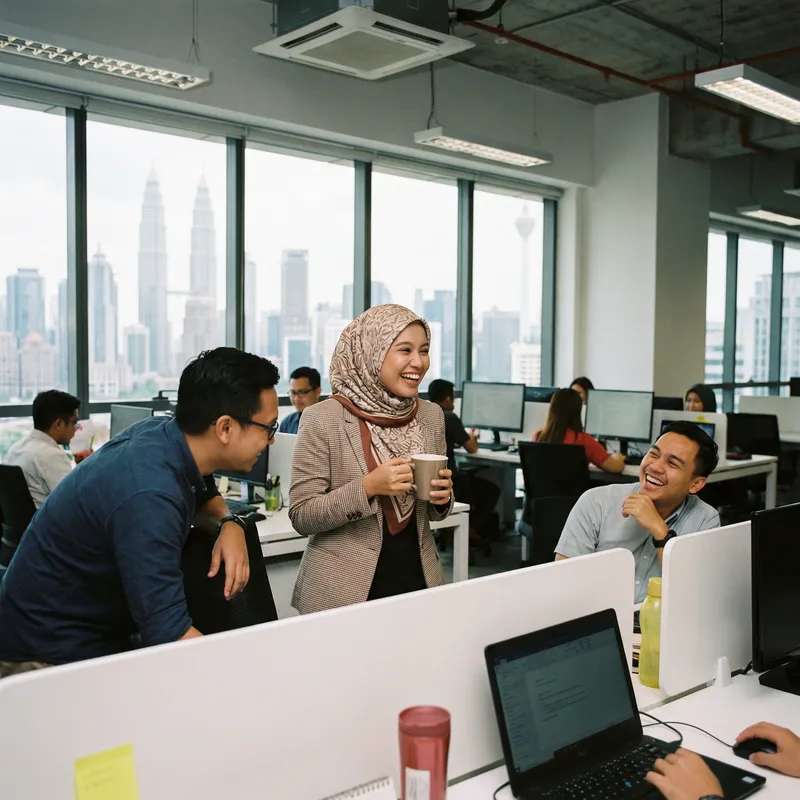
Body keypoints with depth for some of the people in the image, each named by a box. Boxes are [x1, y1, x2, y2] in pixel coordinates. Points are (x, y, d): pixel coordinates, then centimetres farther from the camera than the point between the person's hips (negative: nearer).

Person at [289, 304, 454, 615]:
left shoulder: (431, 415, 1)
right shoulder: (323, 418, -13)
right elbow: (301, 517, -12)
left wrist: (442, 497, -9)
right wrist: (367, 488, -24)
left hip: (418, 579, 4)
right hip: (345, 590, -4)